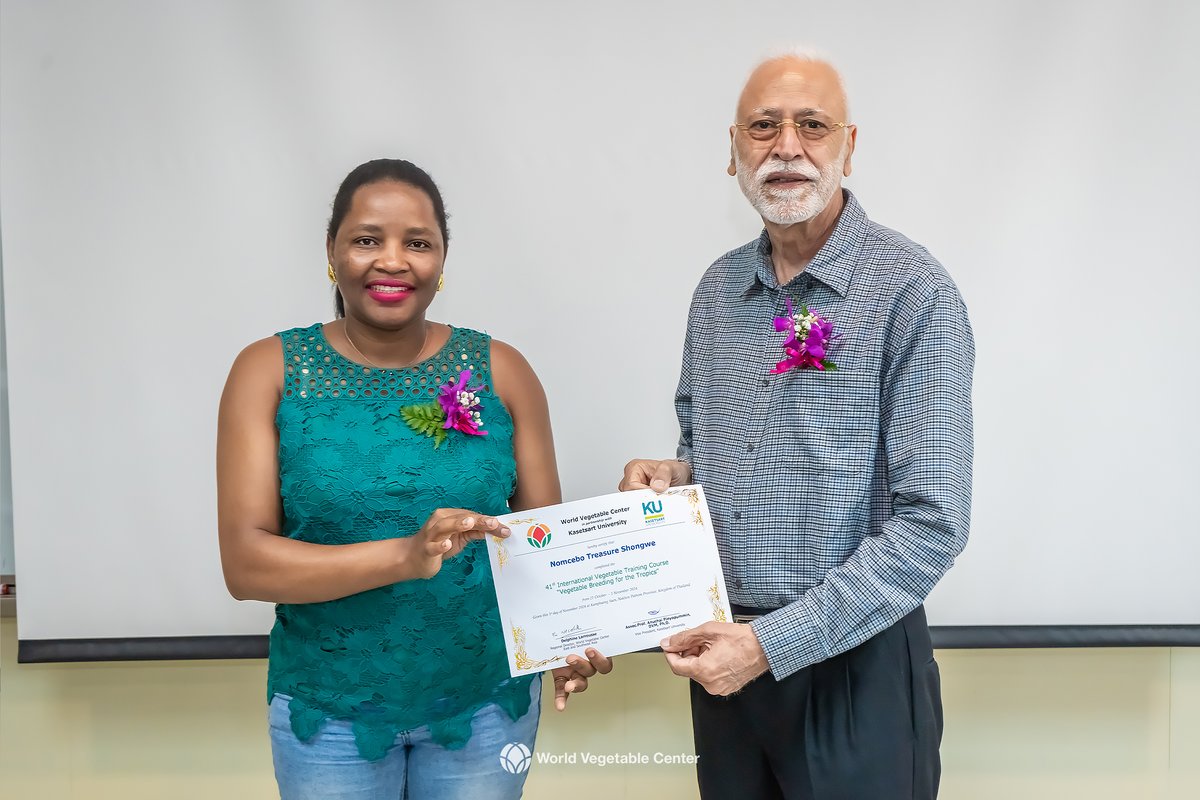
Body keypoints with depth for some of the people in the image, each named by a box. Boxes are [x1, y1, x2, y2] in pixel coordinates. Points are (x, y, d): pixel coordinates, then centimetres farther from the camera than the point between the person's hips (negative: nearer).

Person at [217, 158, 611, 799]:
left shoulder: (500, 371, -3)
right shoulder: (269, 372, -6)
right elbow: (244, 563, -14)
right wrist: (405, 555, -28)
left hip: (487, 702, 1)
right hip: (328, 710, -1)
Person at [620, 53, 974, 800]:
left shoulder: (912, 293, -14)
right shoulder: (718, 288, 5)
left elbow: (931, 524, -18)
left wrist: (774, 643, -21)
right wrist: (672, 473, -4)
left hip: (855, 662, -5)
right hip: (724, 654, 5)